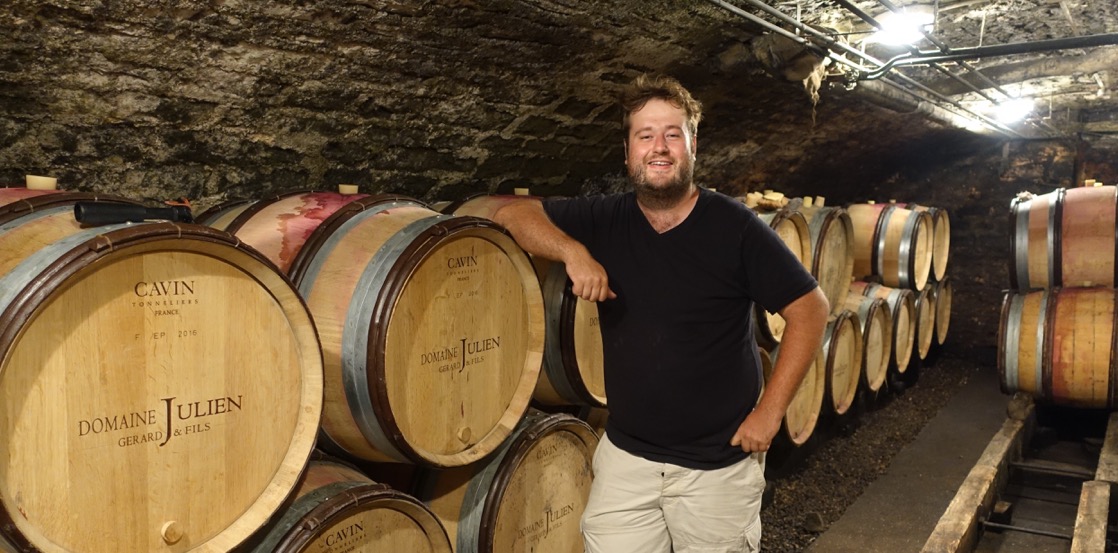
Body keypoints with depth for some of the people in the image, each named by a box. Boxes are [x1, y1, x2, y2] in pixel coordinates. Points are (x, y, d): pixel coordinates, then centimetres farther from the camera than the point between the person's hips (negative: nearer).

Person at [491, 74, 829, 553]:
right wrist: (573, 251, -19)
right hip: (625, 455, 3)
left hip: (718, 463, -2)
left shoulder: (734, 226, -11)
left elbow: (809, 308, -9)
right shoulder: (605, 220, -1)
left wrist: (770, 410, -12)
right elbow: (512, 213, 0)